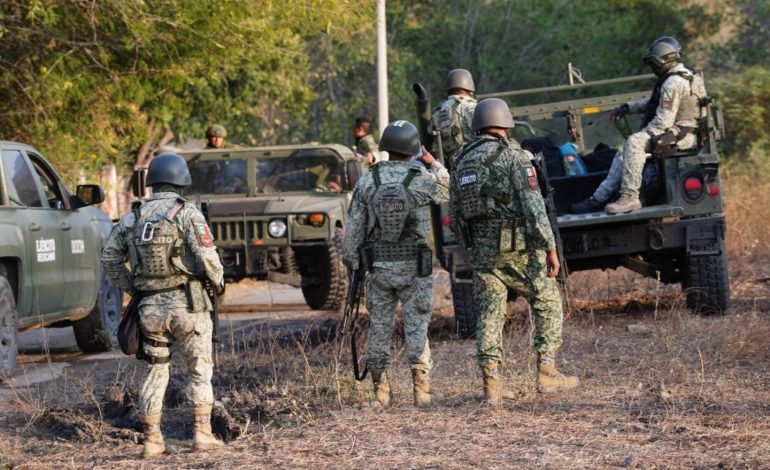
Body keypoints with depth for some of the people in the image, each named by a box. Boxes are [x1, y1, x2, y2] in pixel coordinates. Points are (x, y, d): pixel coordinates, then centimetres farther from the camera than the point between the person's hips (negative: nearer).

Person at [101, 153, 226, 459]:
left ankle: (152, 441, 9)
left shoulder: (132, 217, 5)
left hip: (150, 307, 4)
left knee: (154, 373, 11)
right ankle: (203, 434, 4)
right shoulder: (187, 213, -9)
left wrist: (131, 287, 17)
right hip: (186, 304, -4)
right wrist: (218, 281, 2)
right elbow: (207, 257, -16)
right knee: (199, 370, 8)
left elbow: (109, 259, 9)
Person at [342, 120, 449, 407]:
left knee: (379, 327, 8)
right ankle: (422, 390, 0)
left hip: (378, 266, 2)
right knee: (416, 327, 2)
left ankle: (380, 391, 10)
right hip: (413, 267, -2)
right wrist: (433, 164, 8)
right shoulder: (423, 179, -8)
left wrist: (351, 262, 9)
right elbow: (448, 191, 13)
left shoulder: (367, 181, -3)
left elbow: (354, 226, 0)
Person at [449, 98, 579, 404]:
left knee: (489, 315, 6)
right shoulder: (513, 155, -8)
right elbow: (533, 204, -15)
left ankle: (491, 385, 0)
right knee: (547, 303, 10)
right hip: (518, 247, -5)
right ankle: (547, 373, 5)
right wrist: (550, 247, -14)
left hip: (482, 249, 5)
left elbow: (454, 212, 15)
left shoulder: (462, 161, 11)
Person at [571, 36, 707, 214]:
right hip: (683, 133, 11)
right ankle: (599, 198, 5)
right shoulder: (685, 75, 18)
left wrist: (643, 135, -11)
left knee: (634, 142, -29)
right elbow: (655, 103, 30)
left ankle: (630, 198, -32)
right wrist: (628, 107, 22)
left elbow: (664, 121, -21)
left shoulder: (673, 83, -17)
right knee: (624, 153, 9)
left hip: (679, 135, -11)